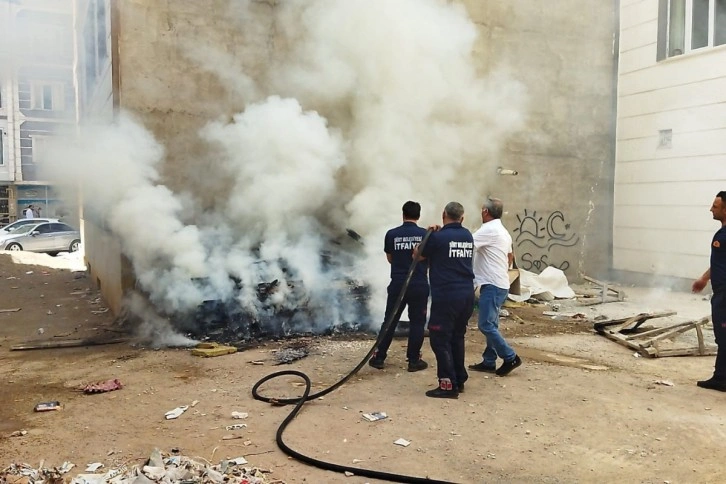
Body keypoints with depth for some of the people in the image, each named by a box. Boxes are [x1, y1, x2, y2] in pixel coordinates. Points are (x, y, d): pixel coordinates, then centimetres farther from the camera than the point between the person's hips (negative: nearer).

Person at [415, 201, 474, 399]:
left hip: (446, 296, -7)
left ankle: (448, 385, -2)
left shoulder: (438, 237, -9)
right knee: (457, 337, 18)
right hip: (467, 295, 7)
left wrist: (430, 235, 14)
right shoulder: (468, 236, 11)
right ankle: (459, 380, 24)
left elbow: (417, 255, 6)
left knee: (440, 339, -1)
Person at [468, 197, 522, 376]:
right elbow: (510, 257, 26)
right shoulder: (503, 231, 17)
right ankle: (489, 362, 16)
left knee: (486, 325, -8)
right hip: (500, 284, 10)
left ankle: (510, 358, -3)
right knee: (491, 324, 12)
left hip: (492, 285, -10)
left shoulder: (489, 230, -16)